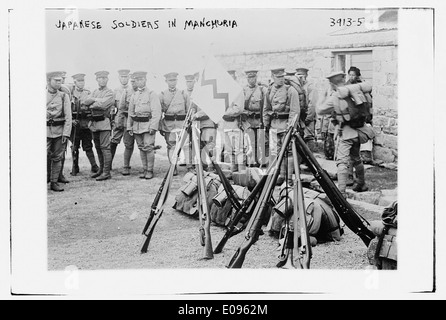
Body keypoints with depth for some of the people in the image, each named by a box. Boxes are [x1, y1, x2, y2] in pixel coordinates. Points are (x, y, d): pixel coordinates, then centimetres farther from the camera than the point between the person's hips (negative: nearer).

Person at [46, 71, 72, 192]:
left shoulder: (64, 96, 6)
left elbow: (68, 116, 3)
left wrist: (66, 133, -5)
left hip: (59, 131, 1)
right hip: (45, 131, -1)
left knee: (57, 157, 4)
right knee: (45, 156, -8)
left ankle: (54, 182, 12)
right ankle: (44, 180, 6)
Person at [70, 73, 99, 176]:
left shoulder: (88, 93, 7)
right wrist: (71, 120, -10)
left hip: (86, 124, 0)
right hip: (74, 123, 0)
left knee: (88, 146, -1)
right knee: (74, 147, 6)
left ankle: (94, 166, 3)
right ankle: (75, 168, 15)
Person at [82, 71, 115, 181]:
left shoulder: (109, 93, -4)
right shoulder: (95, 92, 18)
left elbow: (102, 104, -18)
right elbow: (85, 101, 4)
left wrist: (91, 105, -2)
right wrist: (96, 99, -9)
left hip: (104, 122, -7)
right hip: (94, 122, 7)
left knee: (105, 147, -8)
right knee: (98, 147, 13)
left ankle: (106, 172, -8)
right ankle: (101, 169, 22)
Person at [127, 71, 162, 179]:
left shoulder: (152, 94, -2)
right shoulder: (134, 96, 16)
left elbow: (156, 112, -9)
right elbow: (130, 112, 19)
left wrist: (153, 127, -17)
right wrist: (129, 127, 12)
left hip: (148, 124, -6)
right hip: (137, 126, 6)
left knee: (148, 148, -9)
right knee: (141, 148, 7)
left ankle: (150, 171, -1)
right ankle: (145, 170, 14)